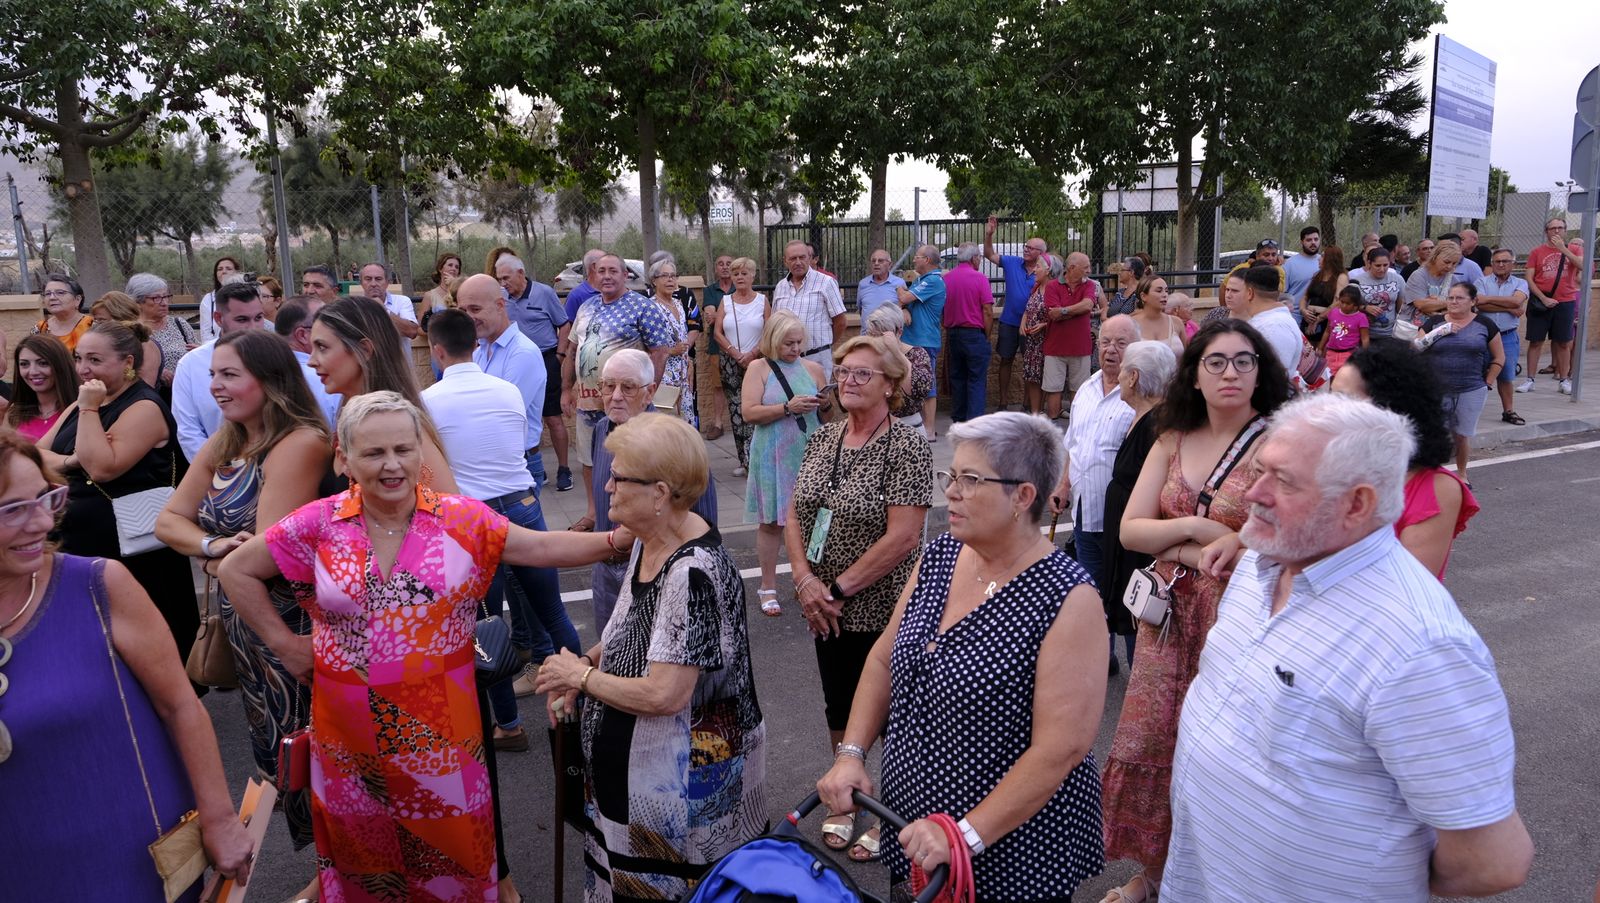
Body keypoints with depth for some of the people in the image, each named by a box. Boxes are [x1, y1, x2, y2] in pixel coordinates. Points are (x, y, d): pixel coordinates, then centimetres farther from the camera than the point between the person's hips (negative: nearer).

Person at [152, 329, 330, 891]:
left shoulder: (300, 444, -21)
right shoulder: (222, 444, 8)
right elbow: (169, 520, 5)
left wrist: (215, 562, -8)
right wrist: (213, 545, -14)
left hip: (289, 626, -9)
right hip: (243, 622, 9)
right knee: (271, 747, 18)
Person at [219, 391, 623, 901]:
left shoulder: (462, 519, -8)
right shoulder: (319, 525, -6)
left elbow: (543, 547, -13)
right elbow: (236, 571, 5)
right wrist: (283, 643, 1)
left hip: (440, 723, -1)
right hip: (349, 726, 1)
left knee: (453, 842, 13)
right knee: (363, 846, 20)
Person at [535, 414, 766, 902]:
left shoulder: (693, 573, -30)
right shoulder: (648, 539, -1)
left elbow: (664, 695, -31)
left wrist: (581, 676, -16)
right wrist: (587, 662, -2)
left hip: (689, 778, -9)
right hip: (638, 760, 9)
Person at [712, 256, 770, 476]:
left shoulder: (762, 301, 5)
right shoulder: (726, 301, 10)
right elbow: (717, 333, 3)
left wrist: (751, 354, -13)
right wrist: (737, 355, -8)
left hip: (756, 362, -2)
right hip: (730, 363, 2)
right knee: (736, 412, 2)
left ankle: (750, 461, -12)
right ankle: (745, 461, 9)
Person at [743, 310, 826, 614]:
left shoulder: (813, 368, 9)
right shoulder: (759, 368, -1)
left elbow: (826, 409, 19)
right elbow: (749, 413, -12)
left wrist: (823, 403, -4)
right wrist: (788, 408, -19)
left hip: (808, 453, 3)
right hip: (773, 457, -3)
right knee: (771, 521, 5)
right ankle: (768, 587, 17)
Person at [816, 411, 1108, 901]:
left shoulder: (1067, 599, -22)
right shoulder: (938, 557, -3)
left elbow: (1063, 746, -24)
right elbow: (884, 660, 5)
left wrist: (967, 834, -23)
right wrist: (851, 753, -6)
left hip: (1014, 843, -6)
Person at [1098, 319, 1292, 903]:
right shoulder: (1173, 441, 6)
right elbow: (1130, 530, 1)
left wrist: (1179, 548, -14)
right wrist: (1193, 528, -14)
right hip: (1170, 614, 5)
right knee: (1152, 743, 12)